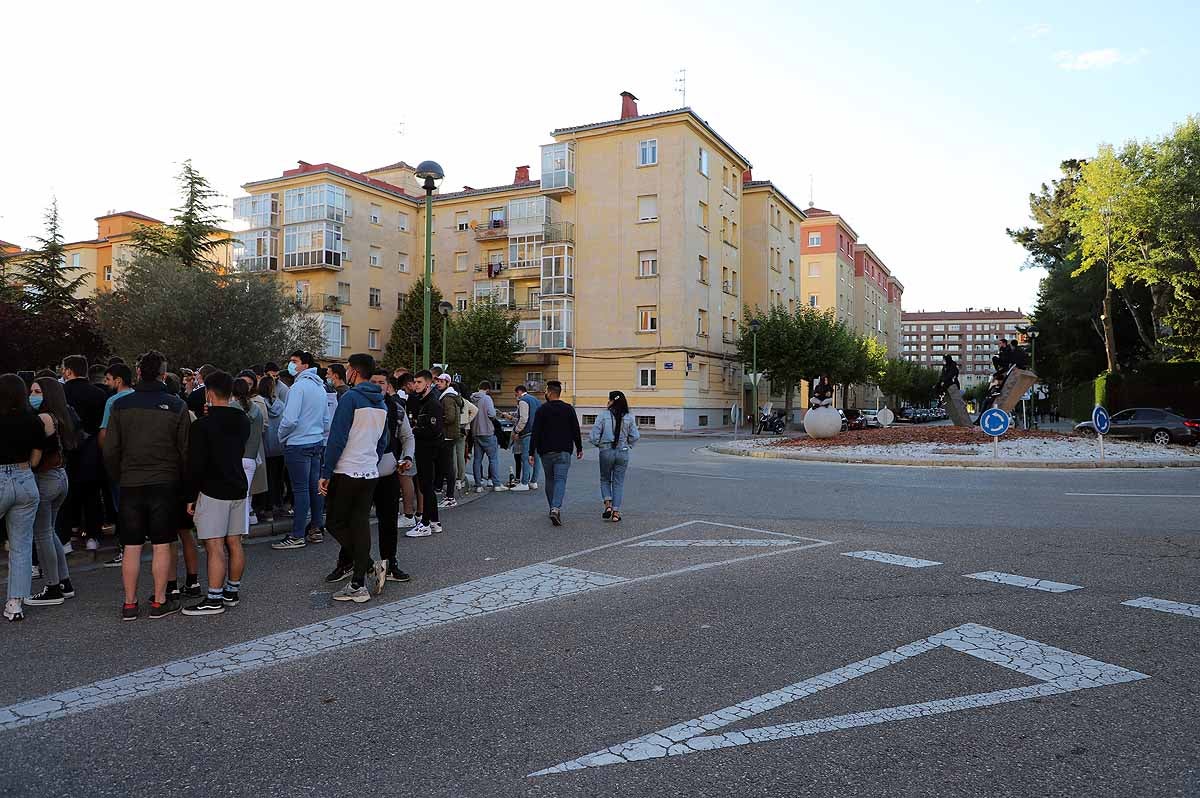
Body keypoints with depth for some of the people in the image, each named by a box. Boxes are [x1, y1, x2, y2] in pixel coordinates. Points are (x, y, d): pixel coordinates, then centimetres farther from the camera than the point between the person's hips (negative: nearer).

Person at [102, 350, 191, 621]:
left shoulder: (121, 405, 0)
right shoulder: (177, 406, -5)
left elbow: (110, 451, 1)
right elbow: (186, 450, -5)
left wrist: (120, 479, 14)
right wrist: (185, 483, 6)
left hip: (130, 484, 2)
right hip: (165, 484, -2)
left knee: (131, 547, 8)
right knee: (162, 546, 5)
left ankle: (129, 604, 15)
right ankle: (160, 602, 11)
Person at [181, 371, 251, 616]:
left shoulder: (203, 425, -13)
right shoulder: (244, 420, 7)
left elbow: (195, 465, -14)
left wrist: (191, 497, -5)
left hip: (213, 492, -7)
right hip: (238, 488, 7)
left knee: (215, 546, -4)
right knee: (234, 543, 12)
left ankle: (214, 600, -1)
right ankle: (232, 592, 22)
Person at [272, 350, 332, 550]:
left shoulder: (299, 386, -14)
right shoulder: (320, 387, 13)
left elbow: (290, 419, -20)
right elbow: (326, 419, 18)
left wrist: (282, 437, -4)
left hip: (298, 444, -8)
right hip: (317, 443, 8)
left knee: (301, 489, -5)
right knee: (315, 487, 11)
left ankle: (297, 536, 0)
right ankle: (317, 529, 18)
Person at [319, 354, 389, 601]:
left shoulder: (350, 398, -11)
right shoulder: (381, 403, 12)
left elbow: (337, 439, -14)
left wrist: (326, 473, -10)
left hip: (346, 472, -7)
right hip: (371, 474, 7)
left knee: (336, 523, 5)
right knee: (360, 525, 7)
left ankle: (372, 566, -4)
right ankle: (358, 585, 7)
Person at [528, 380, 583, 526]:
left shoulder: (542, 410, -3)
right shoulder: (569, 409, 1)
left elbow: (535, 433, -6)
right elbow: (576, 431, 4)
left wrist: (532, 453, -5)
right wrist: (579, 449, 15)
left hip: (546, 451, 0)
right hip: (564, 452, 0)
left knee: (549, 480, 15)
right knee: (560, 480, -5)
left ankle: (553, 508, 22)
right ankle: (556, 509, -24)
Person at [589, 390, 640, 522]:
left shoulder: (603, 416, -8)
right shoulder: (629, 418, -1)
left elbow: (594, 436, -10)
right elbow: (635, 436, -1)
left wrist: (598, 444, 10)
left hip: (606, 452, -2)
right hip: (623, 453, 2)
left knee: (605, 480, 18)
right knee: (618, 482, 10)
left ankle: (608, 504, -1)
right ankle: (616, 512, 6)